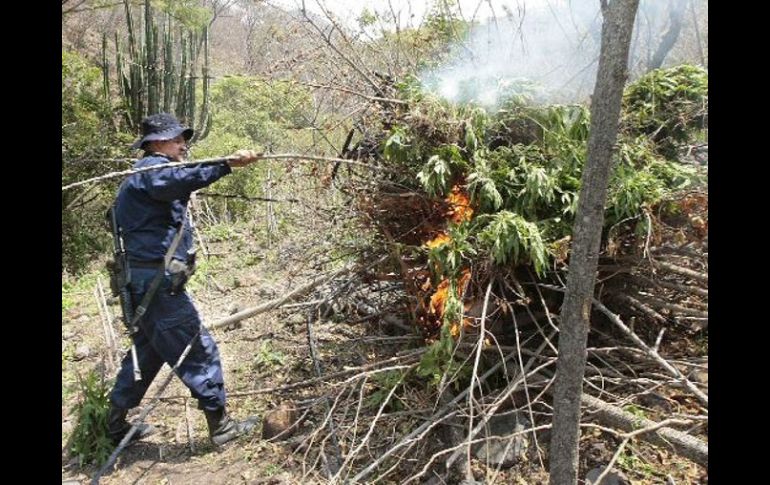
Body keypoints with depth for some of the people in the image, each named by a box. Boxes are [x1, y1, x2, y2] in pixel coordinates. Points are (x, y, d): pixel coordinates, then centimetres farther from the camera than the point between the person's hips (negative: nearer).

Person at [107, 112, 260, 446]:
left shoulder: (143, 175, 23)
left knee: (147, 351, 21)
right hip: (157, 280, -11)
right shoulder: (153, 168, -11)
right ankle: (221, 425, 7)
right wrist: (227, 164, -46)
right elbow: (179, 179, -35)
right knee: (199, 350, -3)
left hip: (141, 281, 11)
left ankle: (116, 423, 31)